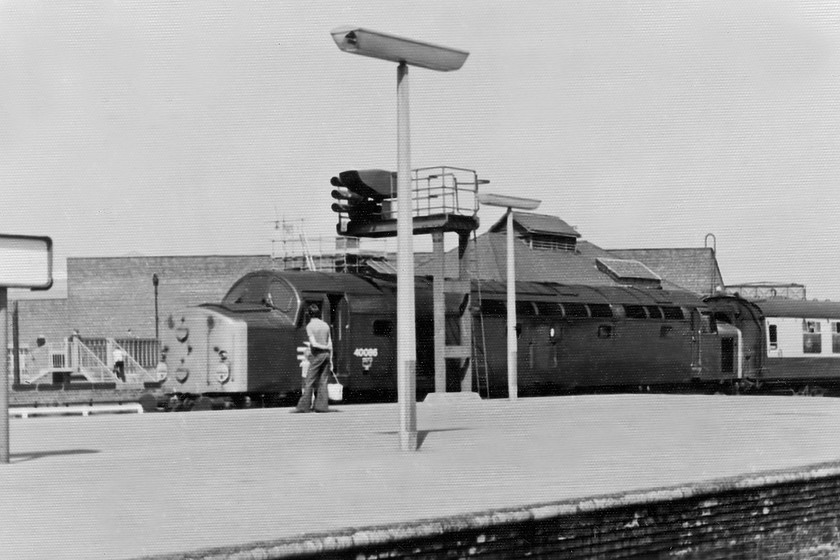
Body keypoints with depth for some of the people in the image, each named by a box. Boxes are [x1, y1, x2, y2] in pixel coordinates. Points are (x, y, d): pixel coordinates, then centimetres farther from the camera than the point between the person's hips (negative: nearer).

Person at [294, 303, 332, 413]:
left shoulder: (310, 326, -7)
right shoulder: (325, 325, 9)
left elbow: (314, 344, -15)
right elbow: (330, 343, 9)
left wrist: (325, 347, -1)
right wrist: (330, 357, 13)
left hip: (316, 355, -5)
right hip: (326, 354, 5)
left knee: (309, 382, -2)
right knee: (323, 382, 6)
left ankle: (304, 406, -3)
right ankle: (322, 405, 2)